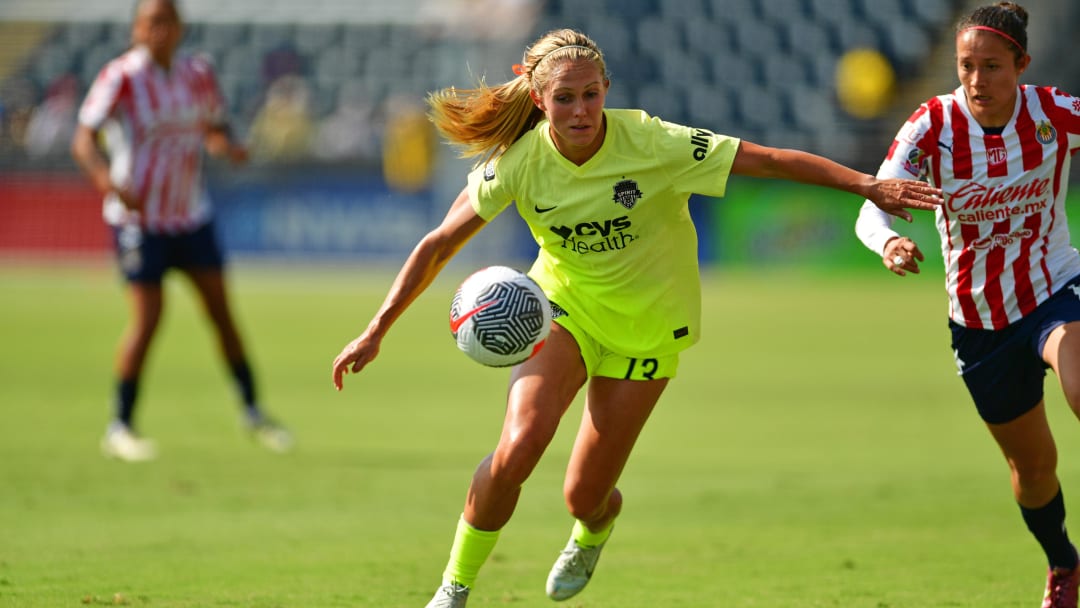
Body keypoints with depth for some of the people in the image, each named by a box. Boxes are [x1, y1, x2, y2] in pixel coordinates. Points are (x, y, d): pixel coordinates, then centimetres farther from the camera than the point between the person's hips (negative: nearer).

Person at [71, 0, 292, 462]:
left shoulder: (198, 75, 3)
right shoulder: (121, 78, -14)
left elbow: (214, 129, 17)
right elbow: (83, 142, -20)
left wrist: (228, 147, -8)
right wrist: (109, 181, -38)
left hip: (191, 215, 5)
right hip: (139, 217, -5)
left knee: (221, 311, 5)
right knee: (147, 318, -9)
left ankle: (252, 411, 20)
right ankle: (120, 428, 4)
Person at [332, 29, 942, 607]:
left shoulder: (652, 144, -26)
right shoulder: (519, 161, -18)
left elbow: (772, 161, -21)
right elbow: (439, 244, -9)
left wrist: (868, 184, -24)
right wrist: (376, 332, -12)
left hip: (646, 330, -1)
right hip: (563, 307, 1)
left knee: (585, 496, -1)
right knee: (518, 448, -24)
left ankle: (594, 531, 41)